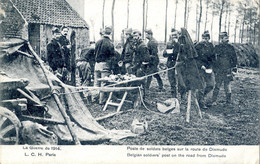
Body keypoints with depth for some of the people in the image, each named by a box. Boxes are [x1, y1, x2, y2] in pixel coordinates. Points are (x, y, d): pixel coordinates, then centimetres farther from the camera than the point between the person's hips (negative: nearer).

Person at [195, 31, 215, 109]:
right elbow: (195, 58, -8)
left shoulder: (211, 45, 7)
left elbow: (213, 56, 15)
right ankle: (201, 102, 7)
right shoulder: (198, 46, -8)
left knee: (211, 85, 5)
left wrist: (211, 66, 1)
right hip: (200, 68, -5)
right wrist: (201, 66, -17)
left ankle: (201, 96, 28)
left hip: (209, 68, 5)